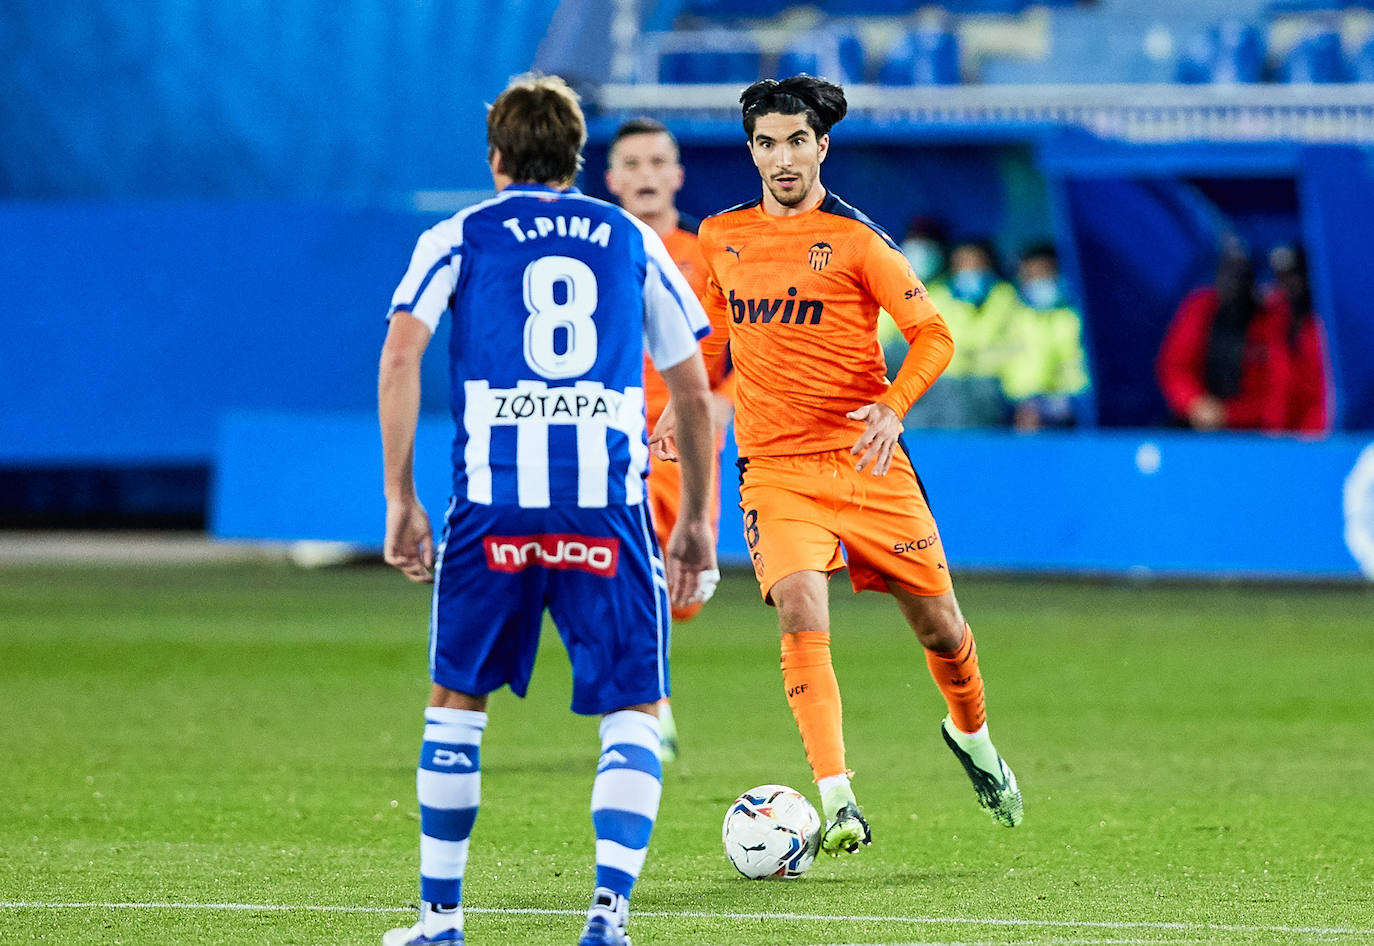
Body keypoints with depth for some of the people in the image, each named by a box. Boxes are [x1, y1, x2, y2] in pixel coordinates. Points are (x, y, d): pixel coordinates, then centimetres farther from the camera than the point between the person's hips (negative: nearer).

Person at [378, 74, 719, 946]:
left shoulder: (457, 240, 12)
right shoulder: (633, 241, 17)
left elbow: (400, 358, -3)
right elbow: (695, 393, 17)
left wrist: (400, 500, -1)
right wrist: (698, 522, 25)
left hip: (494, 503, 0)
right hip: (609, 505, 0)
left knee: (458, 701, 16)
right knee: (633, 714, 5)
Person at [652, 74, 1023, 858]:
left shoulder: (854, 239, -5)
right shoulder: (722, 237, 8)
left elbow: (932, 334, -6)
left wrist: (894, 406, -23)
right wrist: (686, 401, 11)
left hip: (864, 460, -2)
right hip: (774, 465, 2)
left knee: (939, 624, 7)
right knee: (802, 613, -21)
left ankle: (972, 736, 40)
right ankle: (839, 805, -24)